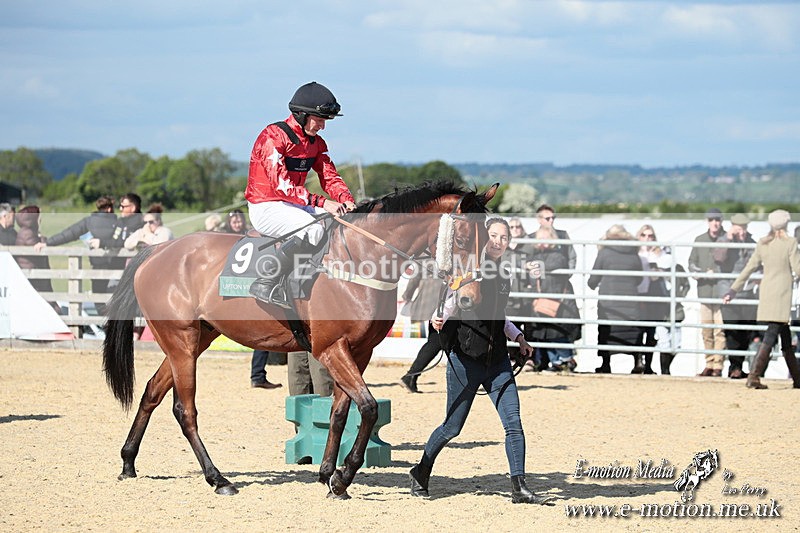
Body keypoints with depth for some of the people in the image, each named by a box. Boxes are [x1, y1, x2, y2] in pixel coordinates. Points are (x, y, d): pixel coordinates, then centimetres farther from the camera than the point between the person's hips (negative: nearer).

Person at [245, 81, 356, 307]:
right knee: (313, 231, -34)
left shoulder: (316, 142, 11)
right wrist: (321, 202, -33)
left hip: (296, 205, 9)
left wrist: (346, 200, -15)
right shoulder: (274, 136, -18)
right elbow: (281, 184, -26)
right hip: (266, 208, -9)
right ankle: (264, 285, -30)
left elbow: (329, 176, 8)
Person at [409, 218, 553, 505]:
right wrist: (438, 320, -29)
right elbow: (448, 306, -9)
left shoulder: (504, 277, 11)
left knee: (514, 424, -7)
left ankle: (519, 488, -5)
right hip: (465, 359, -5)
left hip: (497, 362, 5)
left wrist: (517, 335, 15)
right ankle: (421, 473, 27)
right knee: (452, 427, 4)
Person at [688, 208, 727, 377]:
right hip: (705, 290, 5)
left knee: (720, 330, -7)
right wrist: (699, 272, -3)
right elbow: (692, 263, 15)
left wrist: (715, 272, -12)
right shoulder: (700, 240, 15)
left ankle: (718, 365, -3)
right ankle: (709, 365, 13)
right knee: (706, 331, 6)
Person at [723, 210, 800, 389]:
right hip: (782, 293, -6)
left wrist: (734, 290, 14)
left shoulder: (762, 244, 7)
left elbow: (749, 268, 8)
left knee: (786, 336, 14)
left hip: (766, 291, 6)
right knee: (771, 336, -8)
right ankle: (753, 377, -17)